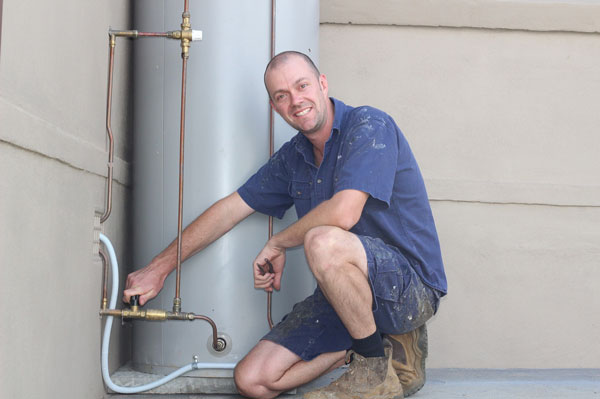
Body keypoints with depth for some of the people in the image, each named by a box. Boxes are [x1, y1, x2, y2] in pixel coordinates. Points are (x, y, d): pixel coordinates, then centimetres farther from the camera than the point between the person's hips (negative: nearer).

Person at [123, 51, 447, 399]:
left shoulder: (369, 126, -15)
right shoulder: (292, 158, 9)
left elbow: (343, 214, -28)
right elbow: (229, 210, 13)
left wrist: (277, 244, -10)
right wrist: (159, 268, 12)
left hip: (411, 284, -7)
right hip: (347, 292, 7)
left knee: (323, 241, -38)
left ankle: (381, 364, -16)